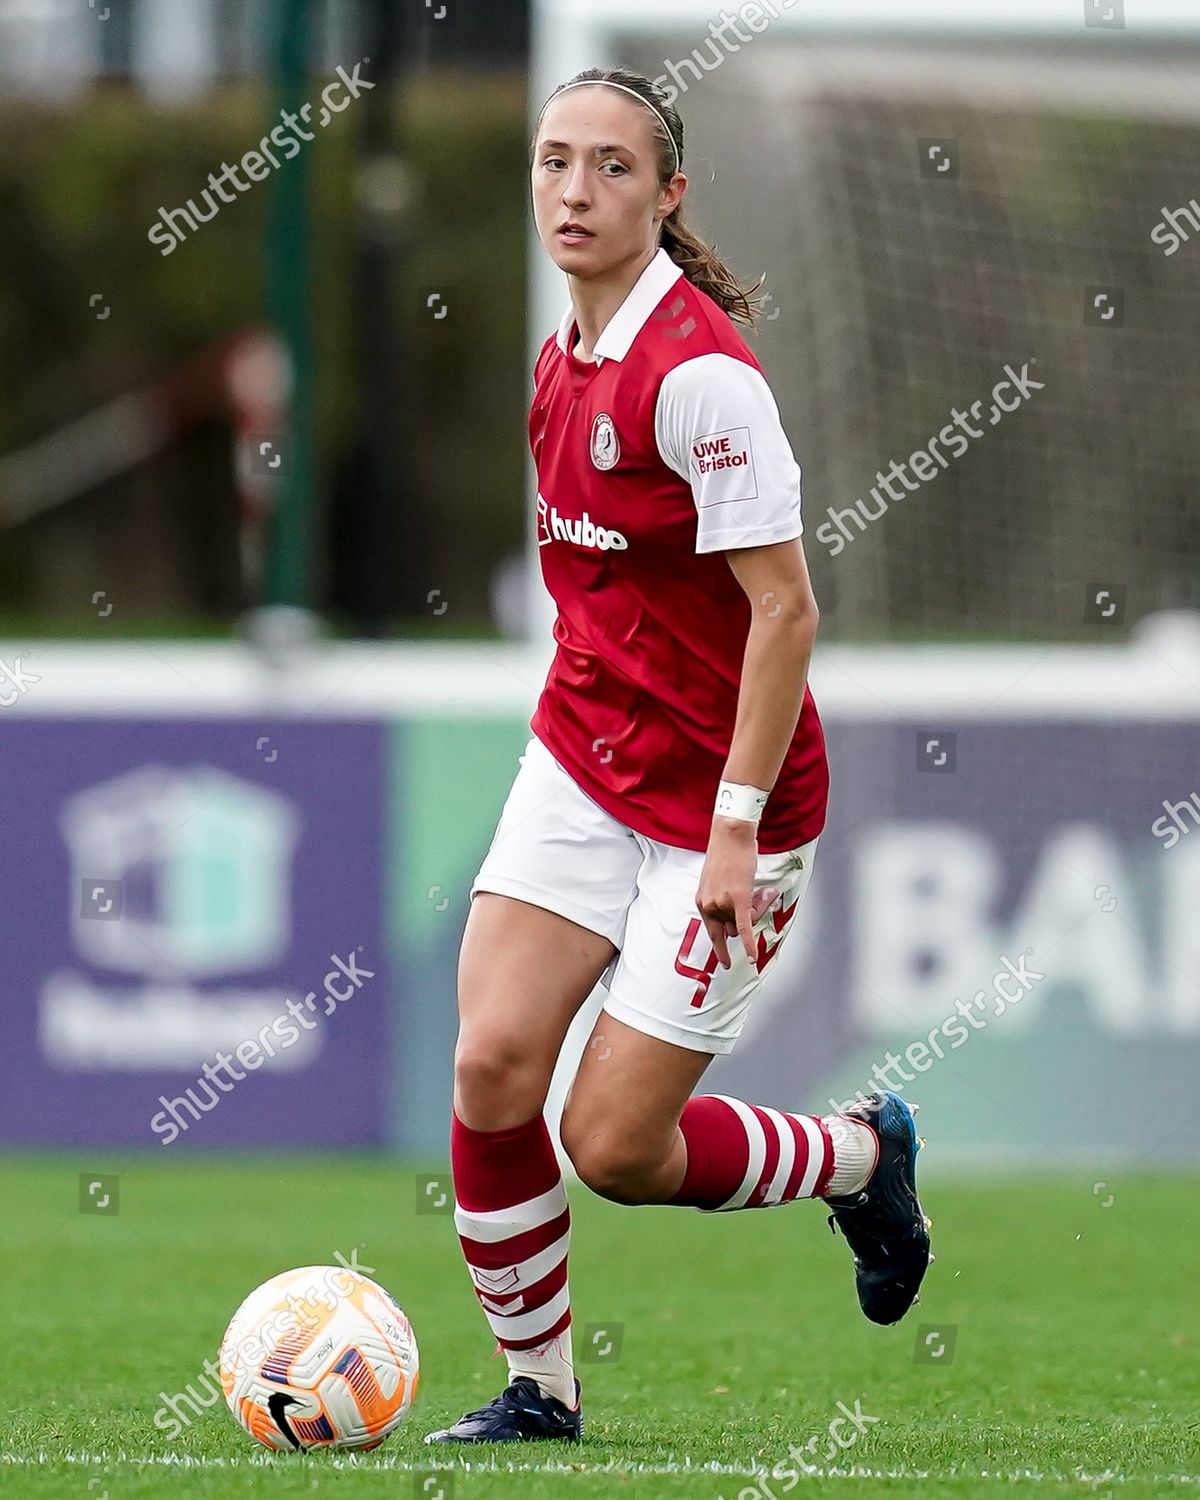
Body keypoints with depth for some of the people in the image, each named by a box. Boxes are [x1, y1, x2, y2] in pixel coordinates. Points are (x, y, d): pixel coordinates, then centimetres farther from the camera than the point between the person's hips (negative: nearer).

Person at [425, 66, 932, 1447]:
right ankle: (536, 1386, 9)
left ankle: (862, 1154, 23)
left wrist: (736, 827, -20)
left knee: (616, 1148, -5)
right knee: (492, 1069, -8)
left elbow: (785, 610, -20)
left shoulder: (698, 369, -20)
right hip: (581, 763, 7)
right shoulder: (563, 362, 6)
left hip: (717, 800, -7)